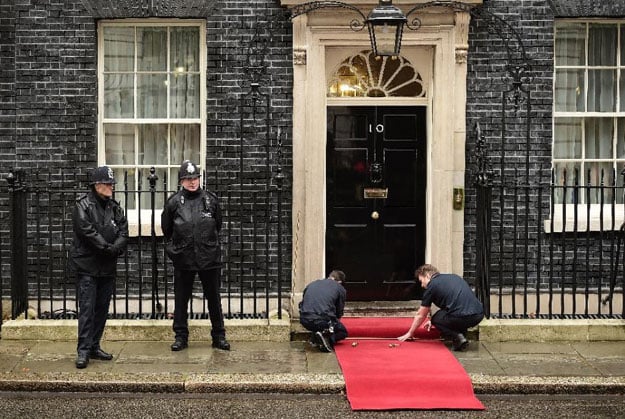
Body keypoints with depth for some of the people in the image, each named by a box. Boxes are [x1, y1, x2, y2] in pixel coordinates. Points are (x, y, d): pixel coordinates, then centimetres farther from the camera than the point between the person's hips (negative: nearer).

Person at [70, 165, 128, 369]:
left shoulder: (114, 207, 13)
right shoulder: (83, 205, -6)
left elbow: (123, 230, 5)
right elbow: (87, 231, -17)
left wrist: (116, 247, -14)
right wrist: (108, 247, -19)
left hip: (108, 267, 6)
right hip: (87, 266, -6)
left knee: (102, 308, 11)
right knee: (87, 309, -8)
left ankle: (94, 346, 20)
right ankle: (83, 350, -5)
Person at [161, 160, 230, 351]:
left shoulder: (211, 199, 3)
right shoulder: (173, 202, -1)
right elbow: (166, 228, 12)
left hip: (209, 258, 1)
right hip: (183, 259, 0)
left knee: (214, 298, 7)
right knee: (181, 300, 6)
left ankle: (219, 336, 18)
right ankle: (181, 336, 18)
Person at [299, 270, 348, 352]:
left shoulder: (311, 284, 22)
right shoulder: (340, 288, 12)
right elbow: (339, 313, 18)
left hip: (304, 321, 5)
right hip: (323, 322, -4)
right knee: (343, 332, 25)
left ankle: (314, 339, 20)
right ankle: (326, 336, -6)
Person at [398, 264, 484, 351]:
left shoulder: (432, 285, 8)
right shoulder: (453, 276, 27)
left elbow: (420, 315, 17)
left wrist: (410, 333, 32)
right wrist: (433, 321, 50)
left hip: (461, 317, -7)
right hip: (479, 315, 7)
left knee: (436, 319, 20)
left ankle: (457, 338, 0)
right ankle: (462, 335, 19)